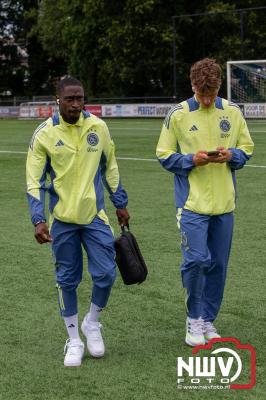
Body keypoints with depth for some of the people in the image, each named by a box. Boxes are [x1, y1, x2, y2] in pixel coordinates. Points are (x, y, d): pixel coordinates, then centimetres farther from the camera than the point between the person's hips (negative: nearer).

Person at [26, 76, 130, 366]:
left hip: (95, 215, 2)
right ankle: (74, 340, 20)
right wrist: (38, 219, -15)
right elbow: (34, 180, -5)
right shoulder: (44, 134, -9)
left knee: (105, 275, -3)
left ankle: (92, 324, 24)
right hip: (62, 219, -1)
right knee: (67, 280, 6)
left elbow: (109, 167, 11)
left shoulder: (98, 127, -2)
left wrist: (120, 204, 14)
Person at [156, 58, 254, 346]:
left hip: (225, 203, 4)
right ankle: (193, 319, 6)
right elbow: (164, 155, 0)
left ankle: (207, 320, 23)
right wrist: (193, 159, -17)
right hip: (192, 202, -3)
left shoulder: (232, 112, 4)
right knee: (196, 259, -14)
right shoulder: (177, 115, -4)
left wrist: (231, 155, -11)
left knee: (218, 264, 8)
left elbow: (246, 148, 11)